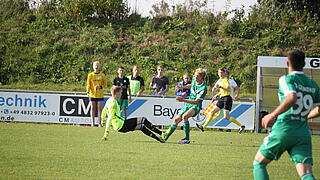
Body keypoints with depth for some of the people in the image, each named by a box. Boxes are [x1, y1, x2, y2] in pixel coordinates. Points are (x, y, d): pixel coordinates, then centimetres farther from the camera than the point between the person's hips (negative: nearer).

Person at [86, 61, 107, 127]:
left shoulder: (102, 75, 2)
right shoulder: (90, 75, 3)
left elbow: (105, 83, 7)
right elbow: (88, 84, 2)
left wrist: (100, 87, -12)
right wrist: (88, 92, -10)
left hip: (100, 94, 0)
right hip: (92, 94, 0)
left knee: (99, 108, 0)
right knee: (93, 108, 4)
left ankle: (99, 122, 3)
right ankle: (92, 123, 7)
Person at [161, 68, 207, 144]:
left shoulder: (203, 88, -23)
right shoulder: (194, 80, -1)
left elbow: (196, 101, -26)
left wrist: (183, 100, -34)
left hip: (196, 106, -7)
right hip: (188, 105, 7)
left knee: (184, 116, -33)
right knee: (176, 119, 4)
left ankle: (187, 139, -26)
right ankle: (165, 136, 18)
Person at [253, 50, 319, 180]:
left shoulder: (286, 79, -5)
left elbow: (292, 98, -24)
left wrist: (273, 115, -18)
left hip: (283, 130, -4)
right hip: (304, 133, 4)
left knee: (258, 163, 16)